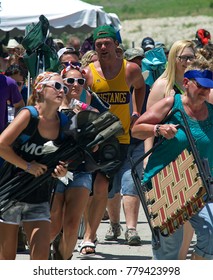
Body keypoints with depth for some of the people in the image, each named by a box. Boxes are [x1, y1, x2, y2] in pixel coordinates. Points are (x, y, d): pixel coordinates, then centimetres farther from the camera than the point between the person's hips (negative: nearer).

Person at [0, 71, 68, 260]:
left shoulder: (63, 122, 1)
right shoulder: (29, 115, -13)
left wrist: (62, 171, -8)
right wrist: (28, 167, -17)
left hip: (39, 199, 4)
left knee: (41, 254, -8)